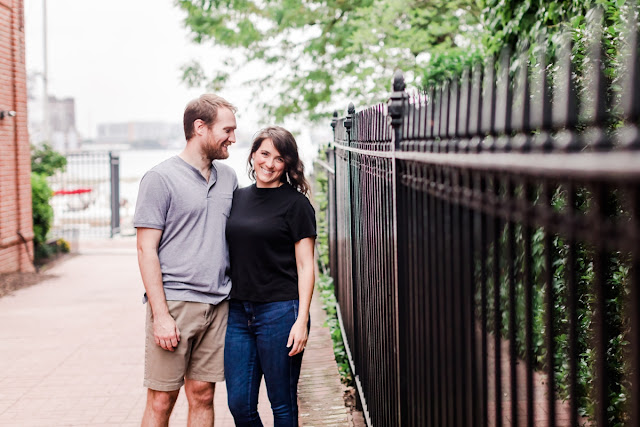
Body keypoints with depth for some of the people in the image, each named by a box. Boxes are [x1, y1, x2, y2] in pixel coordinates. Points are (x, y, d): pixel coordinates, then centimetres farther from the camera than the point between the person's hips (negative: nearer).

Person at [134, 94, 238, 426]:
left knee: (202, 396, 8)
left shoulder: (228, 178, 13)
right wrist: (160, 314, -14)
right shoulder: (160, 178, -5)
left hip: (218, 306, 5)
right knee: (162, 400, -1)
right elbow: (146, 249, -8)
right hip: (174, 303, -5)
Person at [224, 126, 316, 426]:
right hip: (238, 311, 5)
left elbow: (305, 266, -6)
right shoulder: (238, 198, 12)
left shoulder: (295, 204, -4)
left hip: (280, 311, -5)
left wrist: (302, 320, -13)